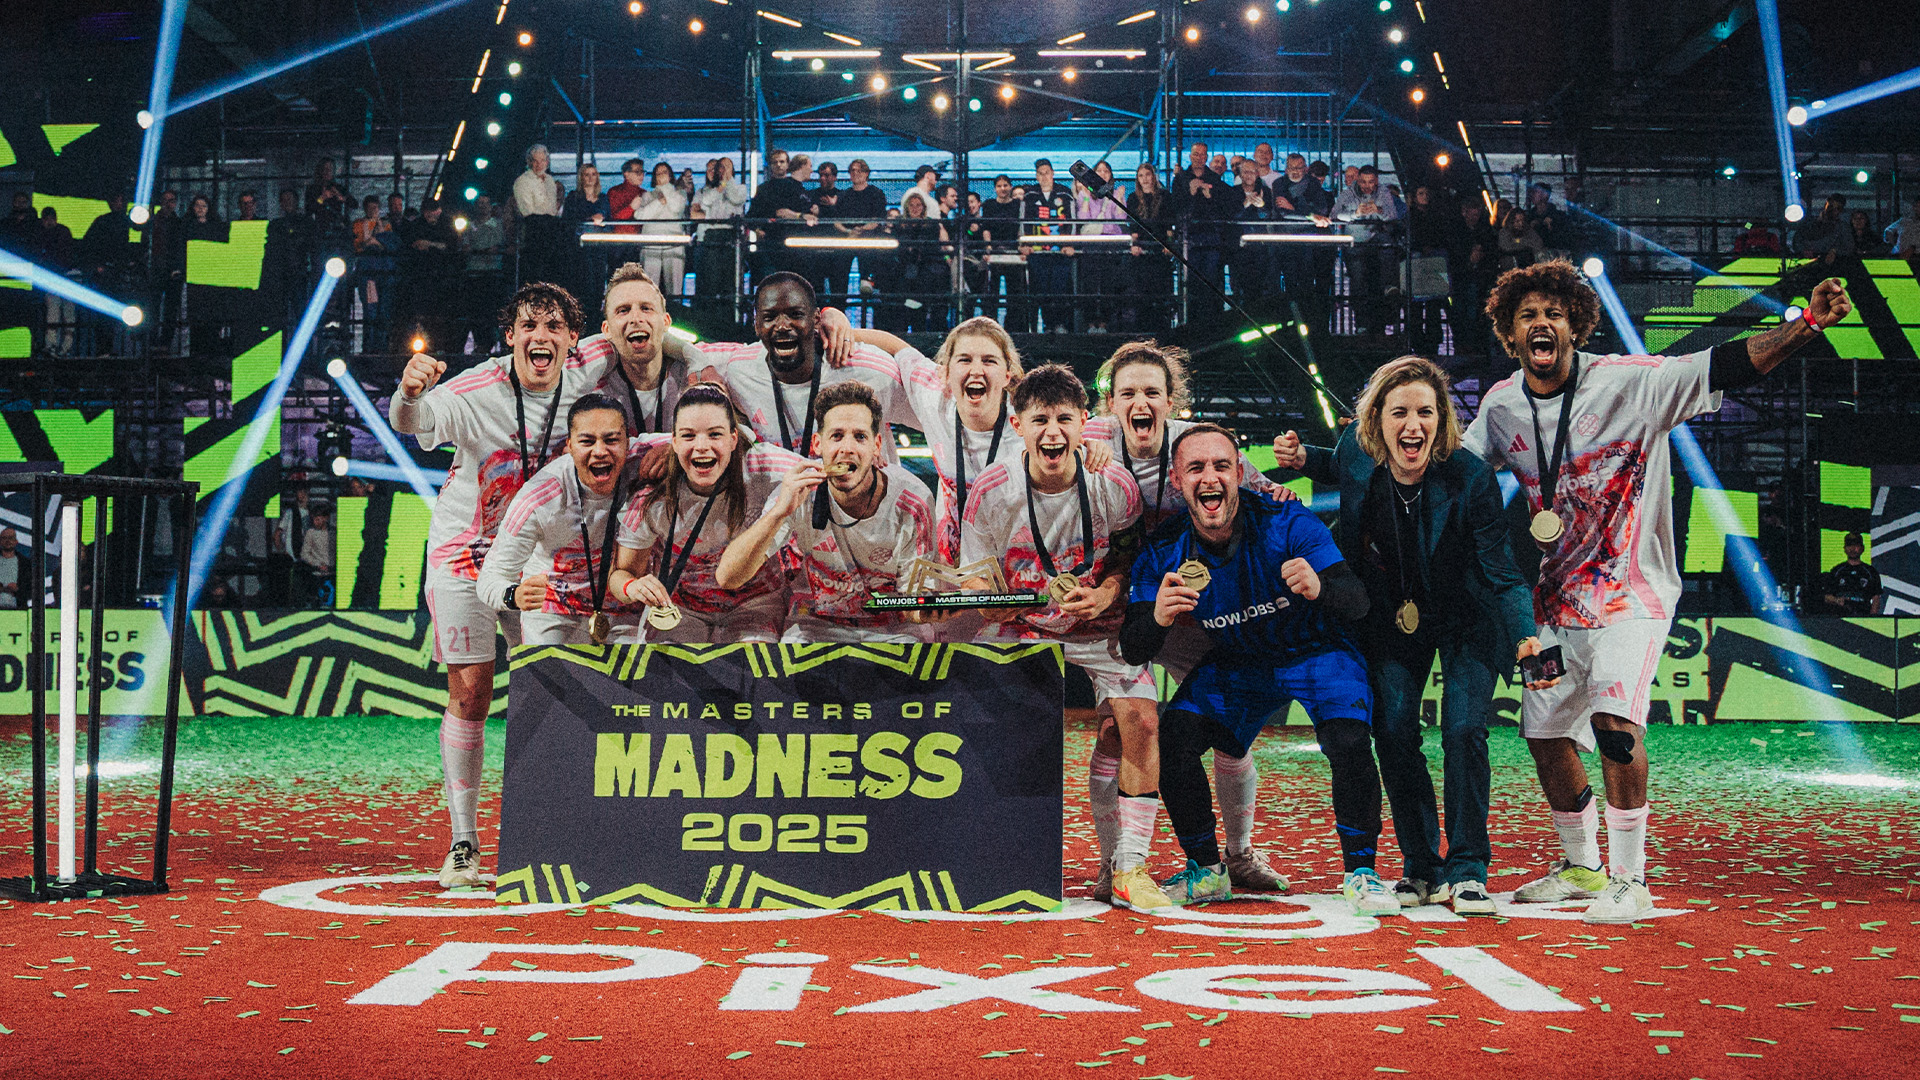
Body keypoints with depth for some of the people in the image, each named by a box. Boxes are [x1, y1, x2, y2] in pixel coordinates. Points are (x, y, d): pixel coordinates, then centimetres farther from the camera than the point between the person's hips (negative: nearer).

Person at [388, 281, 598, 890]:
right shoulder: (476, 390, -21)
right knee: (469, 696, -5)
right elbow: (411, 422, -39)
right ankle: (462, 844, 6)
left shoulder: (586, 386, -9)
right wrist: (411, 392, -61)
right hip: (466, 550, -3)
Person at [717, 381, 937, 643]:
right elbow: (727, 578, -21)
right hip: (815, 626, 0)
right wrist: (779, 513, -34)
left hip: (892, 630, 1)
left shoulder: (912, 501, -14)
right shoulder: (799, 490, -14)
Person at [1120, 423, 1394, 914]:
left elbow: (1358, 604, -30)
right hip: (1235, 665, 3)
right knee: (1171, 740, -16)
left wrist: (1320, 588, -54)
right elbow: (1133, 652, -19)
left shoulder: (1287, 523, -25)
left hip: (1316, 653, -3)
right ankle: (1208, 870, 5)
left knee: (1349, 741, -28)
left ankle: (1361, 873, -7)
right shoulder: (1163, 551, -16)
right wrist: (1156, 620, -43)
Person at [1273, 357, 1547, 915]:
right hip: (1395, 617, 3)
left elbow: (1502, 573, -22)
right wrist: (1302, 459, -6)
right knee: (1392, 730, -5)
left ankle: (1468, 870, 1)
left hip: (1466, 620, -3)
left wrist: (1527, 636, -36)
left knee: (1463, 731, -14)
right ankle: (1422, 869, 9)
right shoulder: (1359, 453, -17)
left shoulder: (1471, 479, -28)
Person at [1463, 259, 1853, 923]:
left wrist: (1807, 323, -37)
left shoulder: (1630, 382, -14)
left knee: (1614, 717, -24)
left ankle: (1628, 882, -9)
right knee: (1545, 732, 11)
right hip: (1558, 595, 6)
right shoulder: (1500, 407, 0)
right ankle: (1581, 868, 33)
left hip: (1631, 592, -6)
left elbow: (1727, 367, -22)